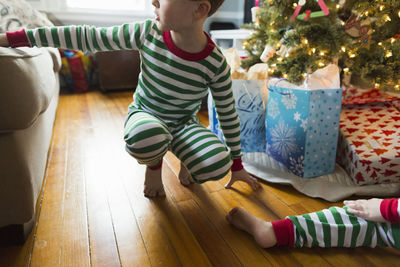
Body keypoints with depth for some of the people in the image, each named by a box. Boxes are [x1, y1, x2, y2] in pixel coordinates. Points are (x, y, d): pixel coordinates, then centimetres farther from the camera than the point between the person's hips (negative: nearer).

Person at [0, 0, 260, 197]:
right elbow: (86, 38, -13)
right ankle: (154, 165, 3)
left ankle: (185, 159, 11)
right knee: (146, 138, -39)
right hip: (144, 114, 0)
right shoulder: (148, 32, -18)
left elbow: (228, 114, -8)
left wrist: (237, 165, 0)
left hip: (184, 124, 0)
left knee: (217, 165, -29)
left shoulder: (216, 64, -20)